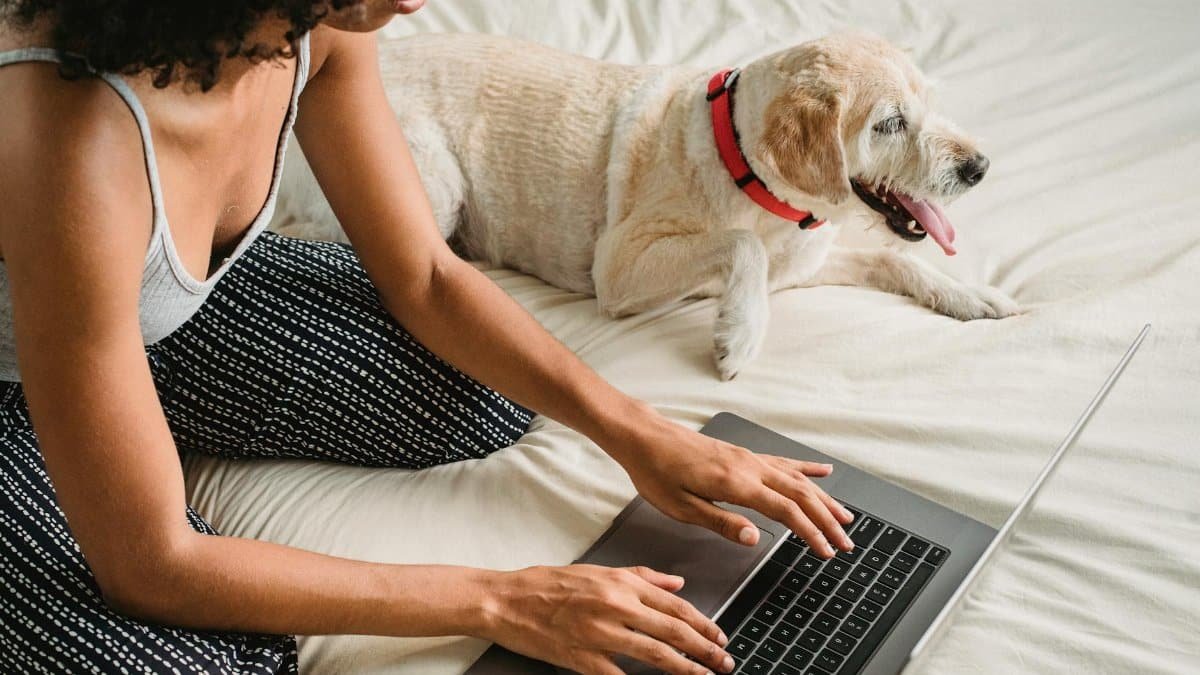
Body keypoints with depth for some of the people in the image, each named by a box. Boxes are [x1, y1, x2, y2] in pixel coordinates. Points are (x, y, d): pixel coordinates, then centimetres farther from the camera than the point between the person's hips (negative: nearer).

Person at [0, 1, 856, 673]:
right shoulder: (75, 142, -41)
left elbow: (424, 279, -7)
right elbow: (149, 567, -31)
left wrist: (636, 431, -15)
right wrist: (494, 602, -28)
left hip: (168, 302, 6)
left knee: (495, 396, -2)